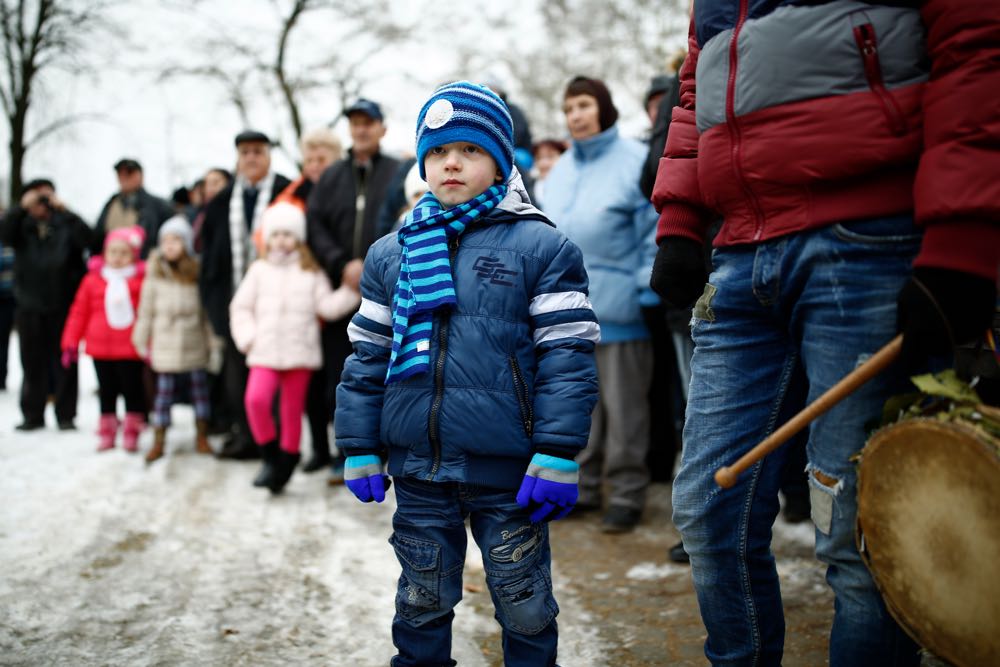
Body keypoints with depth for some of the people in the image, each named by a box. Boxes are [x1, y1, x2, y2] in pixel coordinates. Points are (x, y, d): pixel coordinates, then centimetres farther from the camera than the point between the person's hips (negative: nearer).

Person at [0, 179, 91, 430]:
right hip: (30, 306, 2)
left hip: (63, 305, -2)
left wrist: (63, 210, -20)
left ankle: (66, 415, 10)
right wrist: (21, 207, -19)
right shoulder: (22, 225, 7)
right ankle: (33, 415, 17)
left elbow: (85, 239, -16)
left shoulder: (65, 224, 2)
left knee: (64, 362, 2)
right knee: (33, 363, 8)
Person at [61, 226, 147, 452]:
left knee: (132, 389, 5)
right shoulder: (93, 279, 3)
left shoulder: (142, 280, -5)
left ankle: (131, 433, 17)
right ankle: (107, 434, 23)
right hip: (101, 348, 3)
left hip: (131, 349, -3)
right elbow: (79, 312, 5)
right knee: (107, 391, 13)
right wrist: (70, 343, 3)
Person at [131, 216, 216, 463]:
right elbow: (146, 309, 2)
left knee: (200, 387, 9)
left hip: (194, 343, 1)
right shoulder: (155, 274, -2)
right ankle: (158, 441, 9)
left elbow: (206, 308, 6)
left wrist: (211, 338, 6)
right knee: (164, 392, 2)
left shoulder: (197, 273, 0)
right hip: (165, 345, -1)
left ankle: (201, 437, 22)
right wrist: (142, 341, 2)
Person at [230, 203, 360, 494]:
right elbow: (241, 306, 11)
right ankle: (270, 456, -3)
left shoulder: (311, 273, 9)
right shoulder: (259, 270, 10)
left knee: (292, 409, 4)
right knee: (256, 398, -20)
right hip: (265, 352, 0)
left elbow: (328, 306, 2)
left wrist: (350, 292, -12)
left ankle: (286, 462, 19)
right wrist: (247, 336, -2)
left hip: (299, 353, 0)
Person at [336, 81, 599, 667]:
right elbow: (368, 359, 11)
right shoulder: (391, 254, 8)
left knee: (525, 607, 10)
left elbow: (567, 358, -8)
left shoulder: (541, 246, -4)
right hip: (418, 470, 4)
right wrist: (360, 451, 8)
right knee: (422, 602, 17)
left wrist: (557, 458, -13)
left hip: (508, 471, -3)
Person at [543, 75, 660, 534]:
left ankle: (626, 494, 10)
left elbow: (655, 230, -10)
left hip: (617, 307, -7)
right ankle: (582, 486, 24)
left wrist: (647, 289, -15)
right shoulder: (561, 170, 16)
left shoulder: (634, 160, -6)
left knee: (623, 406, 1)